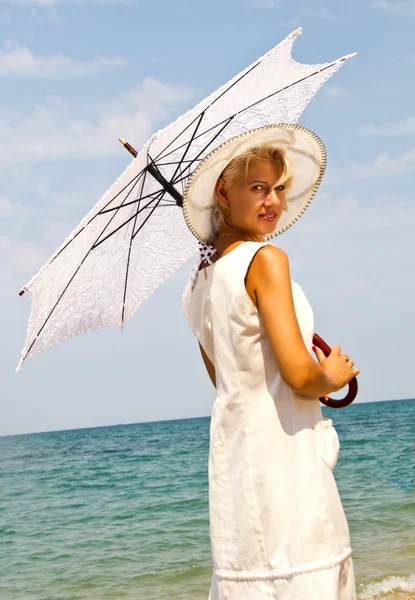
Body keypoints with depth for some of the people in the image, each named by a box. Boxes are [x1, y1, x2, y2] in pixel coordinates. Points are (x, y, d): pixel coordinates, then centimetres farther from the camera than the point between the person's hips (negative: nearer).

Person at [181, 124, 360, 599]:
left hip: (231, 450, 9)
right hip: (281, 454, -9)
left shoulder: (198, 281, 13)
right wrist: (334, 376, 2)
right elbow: (300, 376, -19)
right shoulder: (266, 259, -12)